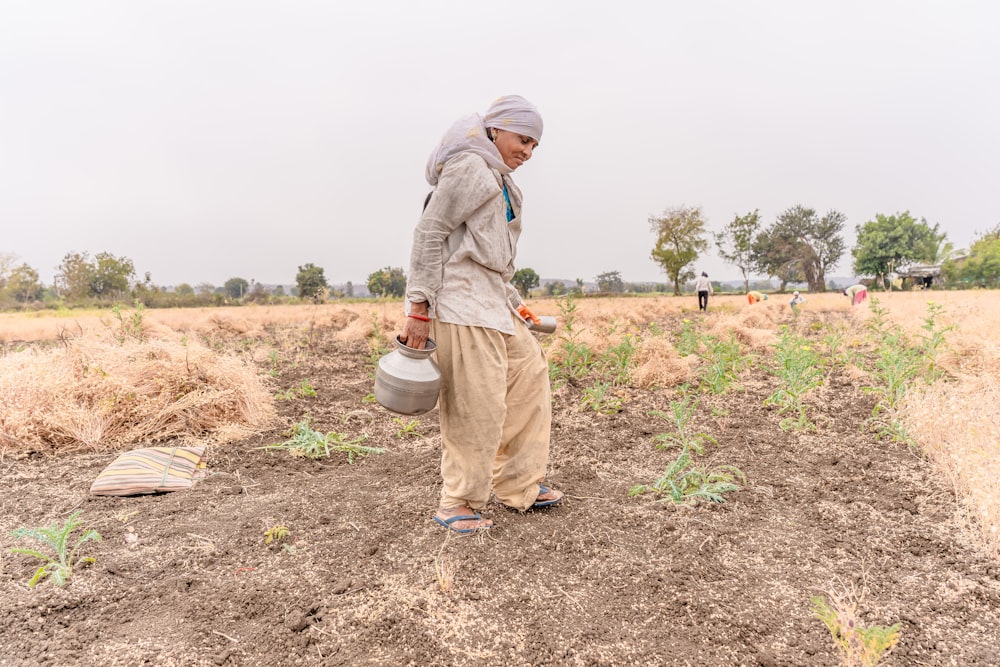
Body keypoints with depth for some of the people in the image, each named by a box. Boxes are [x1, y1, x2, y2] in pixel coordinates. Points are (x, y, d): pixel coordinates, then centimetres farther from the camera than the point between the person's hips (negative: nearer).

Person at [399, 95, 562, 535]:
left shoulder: (499, 179, 21)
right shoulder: (468, 168, -9)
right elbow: (428, 234, -15)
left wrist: (514, 302, 23)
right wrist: (419, 308, -19)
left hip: (493, 300, 10)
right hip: (462, 301, -10)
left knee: (530, 376, 12)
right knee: (477, 404, -7)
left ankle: (518, 486, 24)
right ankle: (457, 504, 9)